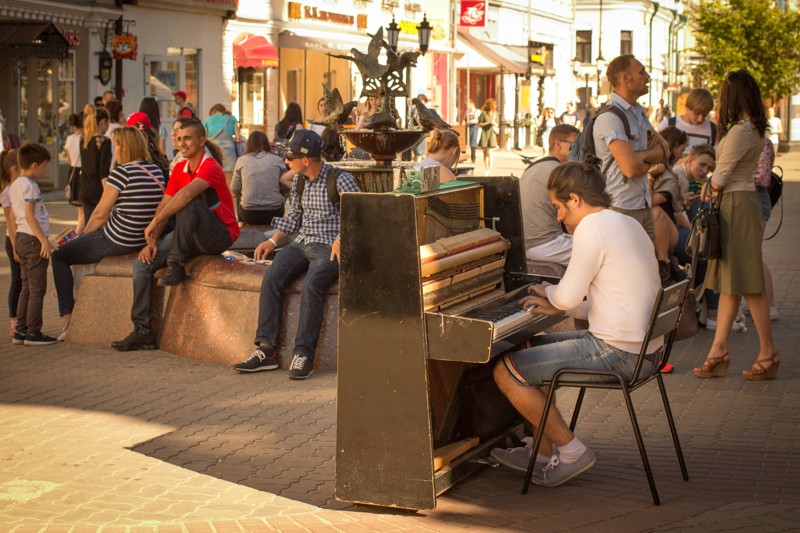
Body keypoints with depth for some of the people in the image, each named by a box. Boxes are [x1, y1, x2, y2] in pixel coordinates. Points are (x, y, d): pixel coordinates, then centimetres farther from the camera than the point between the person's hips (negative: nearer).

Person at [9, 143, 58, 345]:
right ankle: (33, 333, -2)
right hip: (33, 239, -10)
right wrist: (44, 240, -22)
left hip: (21, 238, 10)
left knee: (27, 288, 13)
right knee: (37, 289, -4)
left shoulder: (14, 185, 14)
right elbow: (29, 215, -21)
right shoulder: (29, 185, -14)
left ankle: (20, 331, 15)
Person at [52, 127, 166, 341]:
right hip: (144, 241, 8)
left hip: (118, 242, -8)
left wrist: (84, 233, 6)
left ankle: (67, 315, 8)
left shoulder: (122, 172, -18)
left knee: (59, 256, 11)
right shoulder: (156, 171, 4)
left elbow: (100, 214, -13)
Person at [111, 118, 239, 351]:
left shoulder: (210, 167, -19)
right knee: (143, 263, -6)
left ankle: (177, 264, -19)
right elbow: (164, 206, 7)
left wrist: (154, 223, -33)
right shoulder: (180, 168, 8)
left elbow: (186, 194, -37)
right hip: (192, 236, 8)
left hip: (219, 235, -8)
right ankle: (143, 332, -4)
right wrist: (152, 241, -5)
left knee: (187, 203, -35)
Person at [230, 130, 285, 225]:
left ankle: (241, 222, 29)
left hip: (248, 215, 0)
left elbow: (234, 190, 3)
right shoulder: (277, 160, 0)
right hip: (273, 214, 0)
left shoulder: (242, 160, -2)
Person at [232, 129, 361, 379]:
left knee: (310, 286, -33)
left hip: (329, 247, -6)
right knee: (271, 278, -21)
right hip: (302, 244, 6)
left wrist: (341, 240, -22)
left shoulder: (340, 180, -7)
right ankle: (266, 349, -20)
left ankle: (303, 354, -28)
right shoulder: (298, 181, 14)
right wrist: (273, 241, 16)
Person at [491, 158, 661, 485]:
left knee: (506, 371, -5)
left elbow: (567, 296, -15)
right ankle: (543, 455, 28)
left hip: (619, 353, -11)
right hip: (644, 347, 11)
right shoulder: (628, 225, 16)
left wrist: (547, 293, 8)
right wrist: (558, 308, 18)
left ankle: (572, 452, 4)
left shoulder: (591, 228, -15)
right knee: (535, 347, 26)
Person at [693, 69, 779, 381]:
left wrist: (710, 189, 4)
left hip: (735, 204, -10)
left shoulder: (740, 131, -18)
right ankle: (719, 351, 16)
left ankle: (768, 354, 3)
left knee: (747, 284, -4)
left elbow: (719, 179, -15)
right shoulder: (755, 128, 12)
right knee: (728, 282, 11)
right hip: (742, 200, 10)